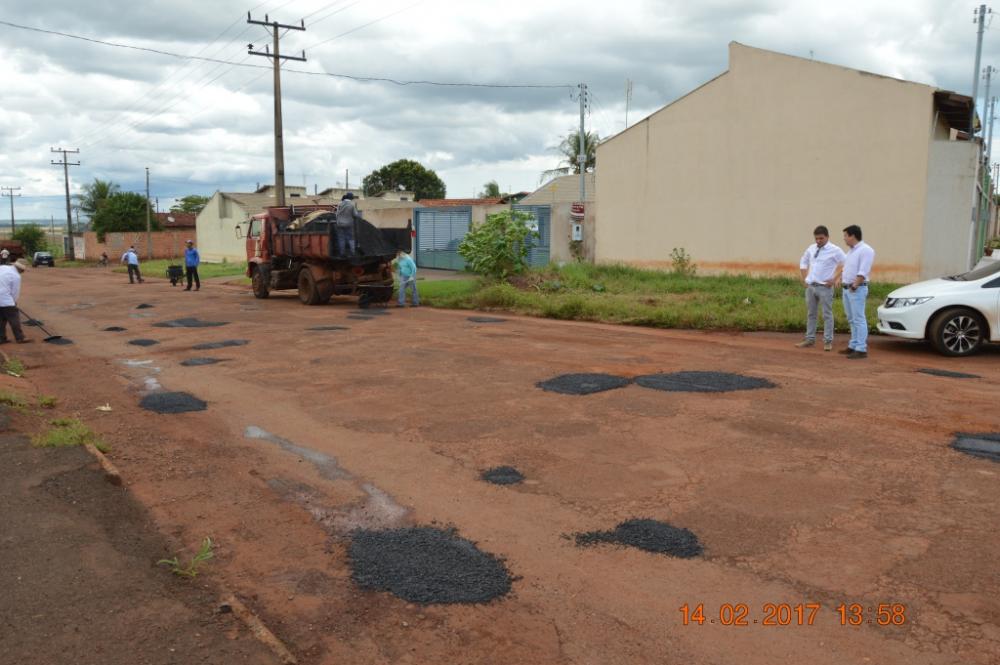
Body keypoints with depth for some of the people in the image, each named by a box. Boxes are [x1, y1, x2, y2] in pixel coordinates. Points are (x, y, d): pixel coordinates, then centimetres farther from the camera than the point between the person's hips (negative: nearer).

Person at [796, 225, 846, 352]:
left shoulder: (835, 250, -8)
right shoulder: (811, 249, 8)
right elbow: (803, 262, 23)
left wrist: (834, 279, -12)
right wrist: (804, 278, 12)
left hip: (825, 287, -6)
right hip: (810, 286, 6)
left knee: (827, 315, -1)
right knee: (810, 314, 11)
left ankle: (828, 341, 3)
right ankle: (810, 339, 19)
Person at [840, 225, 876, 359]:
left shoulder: (865, 250, -13)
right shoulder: (851, 250, 16)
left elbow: (863, 272, -20)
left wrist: (854, 286, -19)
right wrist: (846, 285, 14)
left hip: (857, 290, -9)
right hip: (847, 289, 9)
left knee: (859, 319, -8)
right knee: (852, 320, 13)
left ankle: (861, 349, -8)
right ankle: (853, 346, 20)